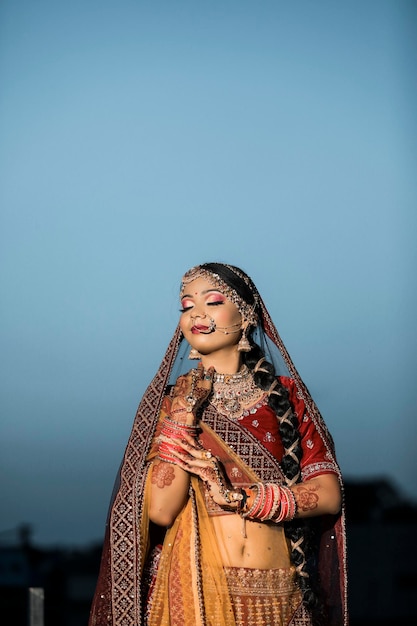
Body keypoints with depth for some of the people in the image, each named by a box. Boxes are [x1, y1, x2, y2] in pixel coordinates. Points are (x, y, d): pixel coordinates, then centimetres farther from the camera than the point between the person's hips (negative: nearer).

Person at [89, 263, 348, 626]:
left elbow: (328, 495, -4)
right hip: (196, 592, -1)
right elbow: (161, 510, -11)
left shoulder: (285, 394, 4)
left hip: (277, 596, 1)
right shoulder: (170, 400, 3)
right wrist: (185, 411, -13)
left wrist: (241, 497, -13)